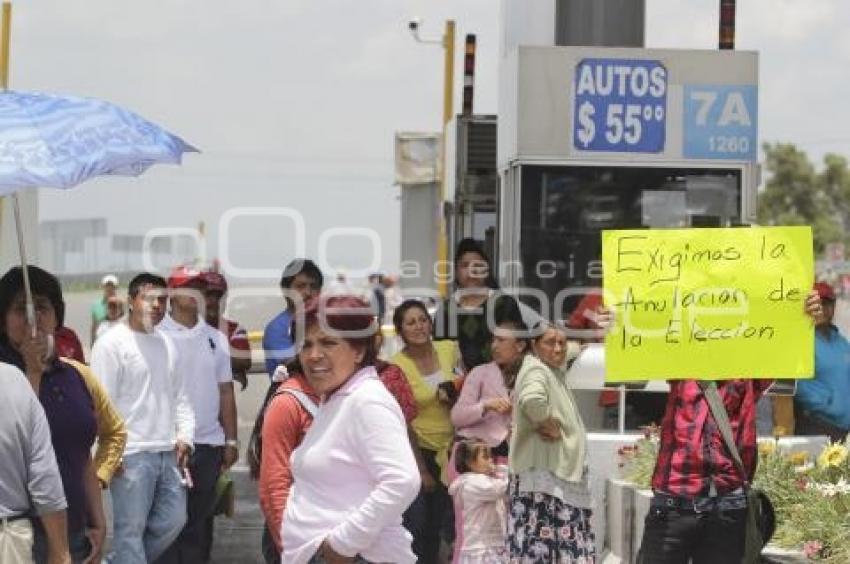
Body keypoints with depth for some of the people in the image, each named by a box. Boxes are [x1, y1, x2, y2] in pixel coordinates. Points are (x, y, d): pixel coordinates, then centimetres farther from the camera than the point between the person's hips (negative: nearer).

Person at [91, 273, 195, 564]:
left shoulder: (166, 344, 15)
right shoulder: (112, 343, -8)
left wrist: (185, 435, 5)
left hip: (168, 452, 8)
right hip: (132, 453, -8)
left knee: (173, 519, 11)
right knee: (131, 528, -5)